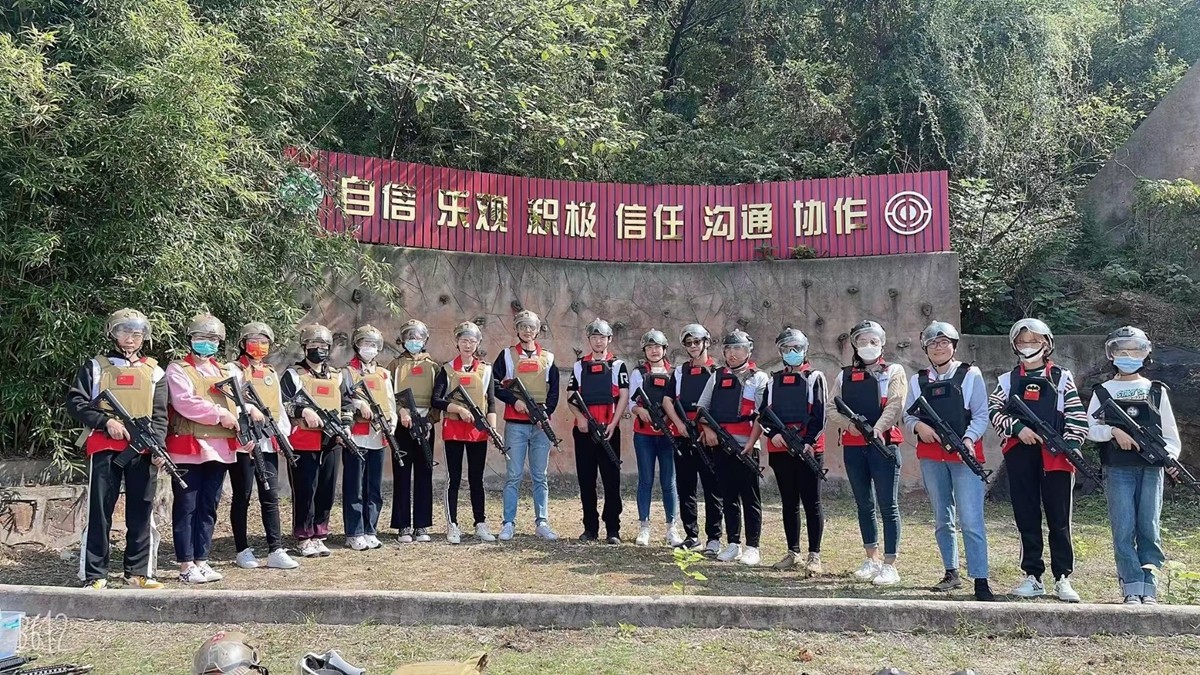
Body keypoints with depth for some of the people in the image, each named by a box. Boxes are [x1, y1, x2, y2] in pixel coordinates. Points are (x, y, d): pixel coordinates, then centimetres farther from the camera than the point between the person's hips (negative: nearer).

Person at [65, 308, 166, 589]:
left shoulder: (154, 371, 13)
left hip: (143, 450, 1)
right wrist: (106, 421, -11)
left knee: (141, 512, 4)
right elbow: (75, 402, 3)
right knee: (99, 512, 0)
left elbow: (160, 415, 6)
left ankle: (139, 572, 13)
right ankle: (94, 575, 7)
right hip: (104, 447, -1)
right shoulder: (95, 366, 10)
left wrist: (157, 444, -10)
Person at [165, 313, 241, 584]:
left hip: (220, 449, 6)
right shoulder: (177, 369, -1)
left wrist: (249, 412, -8)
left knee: (208, 507, 10)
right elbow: (184, 403, -16)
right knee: (186, 508, 0)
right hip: (188, 449, -6)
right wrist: (219, 414, -17)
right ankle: (186, 565, 5)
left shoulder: (226, 372, 18)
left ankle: (202, 561, 18)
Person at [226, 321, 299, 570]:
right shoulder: (234, 370, 1)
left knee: (271, 497, 2)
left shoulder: (271, 373, 19)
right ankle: (243, 551, 13)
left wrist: (285, 433, 10)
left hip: (268, 442, 5)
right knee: (242, 497, 4)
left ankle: (276, 551, 3)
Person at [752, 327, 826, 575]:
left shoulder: (815, 378, 2)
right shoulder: (773, 381, 14)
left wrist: (807, 443, -16)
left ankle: (814, 556, 3)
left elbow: (819, 415, -6)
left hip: (809, 449, -4)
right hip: (780, 450, 4)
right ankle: (793, 552, 19)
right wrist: (774, 434, -9)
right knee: (789, 503, 11)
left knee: (811, 503, -2)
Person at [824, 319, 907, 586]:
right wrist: (849, 423, -15)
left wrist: (877, 428, -26)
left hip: (883, 444, -4)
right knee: (864, 504, 12)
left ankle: (889, 565, 4)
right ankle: (871, 559, 23)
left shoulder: (894, 371, 3)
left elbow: (895, 405, -11)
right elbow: (831, 407, 4)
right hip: (853, 446, 4)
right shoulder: (845, 375, 13)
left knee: (888, 505, -2)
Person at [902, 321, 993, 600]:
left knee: (971, 521, -10)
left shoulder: (970, 375, 2)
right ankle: (951, 573, 25)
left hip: (964, 455, -4)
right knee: (942, 520, 13)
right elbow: (907, 416, 10)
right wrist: (918, 425, -13)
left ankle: (981, 581, -6)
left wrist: (968, 440, -18)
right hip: (931, 457, 4)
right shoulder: (918, 380, 10)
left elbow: (981, 414, -2)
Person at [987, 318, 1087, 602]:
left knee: (1059, 517, 1)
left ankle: (1062, 578, 9)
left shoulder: (1062, 377, 8)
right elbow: (993, 411, 4)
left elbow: (1077, 415, 2)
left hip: (1055, 455, -2)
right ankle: (1033, 577, 14)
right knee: (1026, 517, 6)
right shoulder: (1007, 380, 12)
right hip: (1020, 453, 2)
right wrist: (1017, 428, -11)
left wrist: (1071, 443, -10)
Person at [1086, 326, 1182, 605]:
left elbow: (1170, 432, 11)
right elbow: (1091, 428, 2)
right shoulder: (1103, 391, 11)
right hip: (1118, 469, -1)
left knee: (1149, 529, -1)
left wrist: (1170, 457, -6)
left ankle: (1149, 590, 3)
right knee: (1123, 529, -5)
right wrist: (1114, 430, -16)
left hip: (1151, 469, 1)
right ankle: (1132, 590, -2)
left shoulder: (1156, 391, 14)